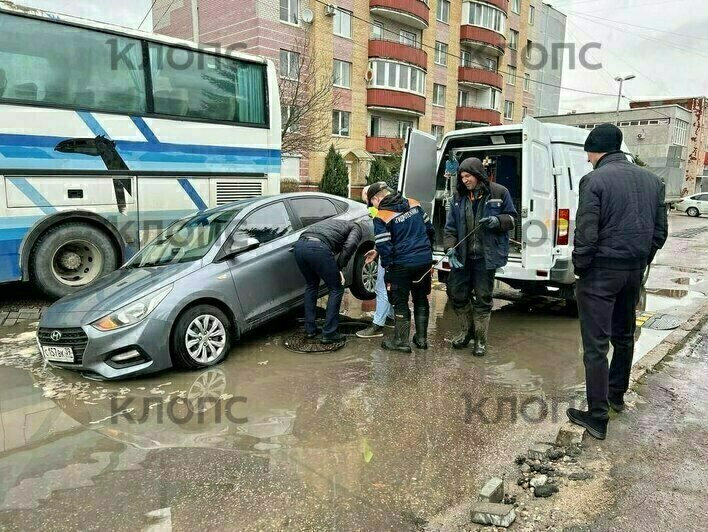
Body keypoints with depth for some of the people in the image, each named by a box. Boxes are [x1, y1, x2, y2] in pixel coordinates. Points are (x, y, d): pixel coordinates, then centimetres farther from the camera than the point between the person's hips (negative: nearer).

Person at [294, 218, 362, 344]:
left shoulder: (335, 222, 41)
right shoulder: (356, 228, 22)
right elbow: (349, 245, -1)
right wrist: (339, 268, 6)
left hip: (300, 245, 7)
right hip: (319, 247, -7)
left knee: (312, 285, 27)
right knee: (336, 289, 11)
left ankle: (310, 329, 29)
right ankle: (329, 334, 12)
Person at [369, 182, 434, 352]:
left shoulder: (381, 218, -12)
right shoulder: (414, 205, 5)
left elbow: (383, 247, -16)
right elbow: (430, 229, 13)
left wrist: (388, 268, -3)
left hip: (402, 265, -5)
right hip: (425, 261, 6)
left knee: (400, 303, 9)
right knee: (421, 299, 18)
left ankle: (401, 341, 16)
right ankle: (421, 338, 27)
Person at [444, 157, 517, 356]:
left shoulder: (499, 193, -4)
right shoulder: (459, 197, 4)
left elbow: (511, 218, 4)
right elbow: (450, 227, 3)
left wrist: (498, 221, -18)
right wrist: (450, 248, -12)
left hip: (486, 257, -3)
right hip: (463, 256, 4)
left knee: (483, 298, 5)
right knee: (456, 292, 9)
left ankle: (480, 339, 21)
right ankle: (467, 330, 33)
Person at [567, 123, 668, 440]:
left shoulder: (595, 180, -13)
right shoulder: (651, 180, 9)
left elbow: (586, 235, -19)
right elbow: (660, 232, 10)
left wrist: (580, 268, -5)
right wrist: (641, 263, 18)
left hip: (601, 272, -7)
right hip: (634, 271, 7)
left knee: (595, 345, 0)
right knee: (624, 336, 23)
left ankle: (597, 418, 6)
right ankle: (617, 396, 40)